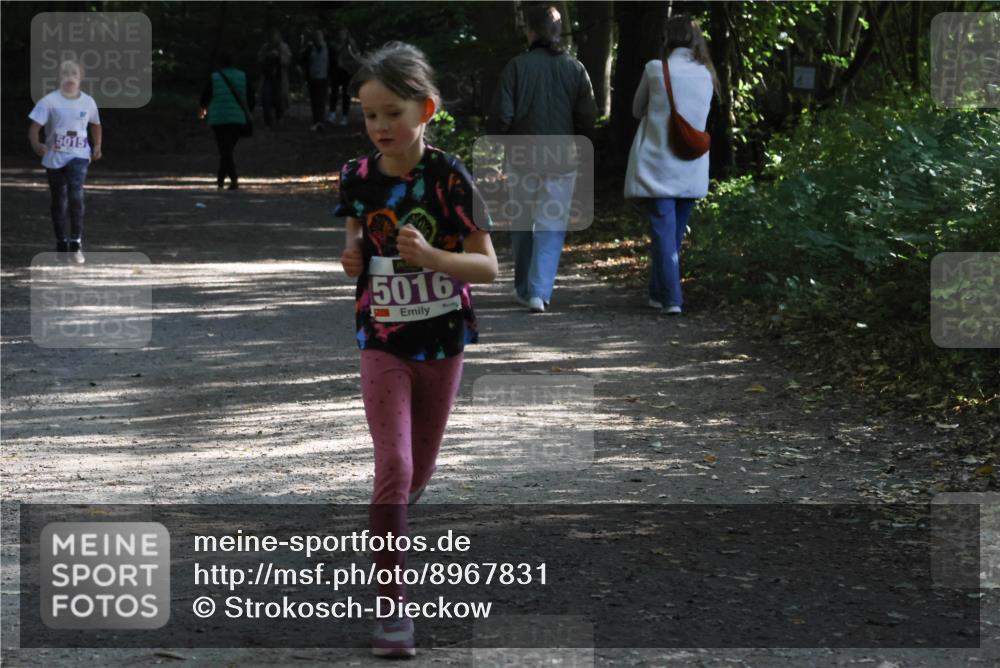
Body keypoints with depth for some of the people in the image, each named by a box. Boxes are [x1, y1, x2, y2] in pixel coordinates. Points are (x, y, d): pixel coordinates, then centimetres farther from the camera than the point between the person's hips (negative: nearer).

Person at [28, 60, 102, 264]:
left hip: (78, 156, 0)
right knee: (58, 202, 10)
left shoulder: (88, 102, 3)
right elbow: (35, 126, -11)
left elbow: (95, 125, 20)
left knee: (76, 196, -20)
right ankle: (61, 244, 25)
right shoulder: (50, 101, -7)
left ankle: (76, 244, -14)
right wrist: (36, 144, -31)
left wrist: (97, 146, 5)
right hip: (54, 157, 0)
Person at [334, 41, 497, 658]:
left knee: (420, 470, 14)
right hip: (383, 343, 0)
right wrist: (353, 260, -12)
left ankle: (388, 542, 44)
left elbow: (488, 266, -12)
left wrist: (429, 255, -29)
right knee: (394, 466, -12)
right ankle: (391, 604, -10)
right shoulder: (358, 177, -5)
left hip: (443, 343, 0)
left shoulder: (449, 178, -14)